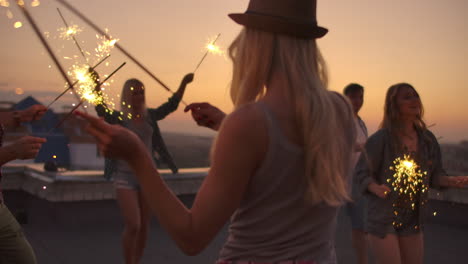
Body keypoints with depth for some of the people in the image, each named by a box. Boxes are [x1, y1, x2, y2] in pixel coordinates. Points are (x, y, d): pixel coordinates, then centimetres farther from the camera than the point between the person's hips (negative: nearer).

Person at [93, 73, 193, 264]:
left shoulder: (150, 116, 5)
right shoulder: (118, 117, -8)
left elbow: (172, 104, 4)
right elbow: (101, 110, -26)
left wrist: (184, 83, -7)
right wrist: (97, 87, -41)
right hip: (125, 177, -4)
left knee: (144, 227, 9)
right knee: (133, 226, -11)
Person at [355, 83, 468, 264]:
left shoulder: (428, 139, 3)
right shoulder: (380, 139, -13)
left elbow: (434, 176, 10)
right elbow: (362, 173, -11)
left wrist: (452, 181, -9)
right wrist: (376, 188, -29)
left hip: (413, 220, 6)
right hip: (384, 219, -6)